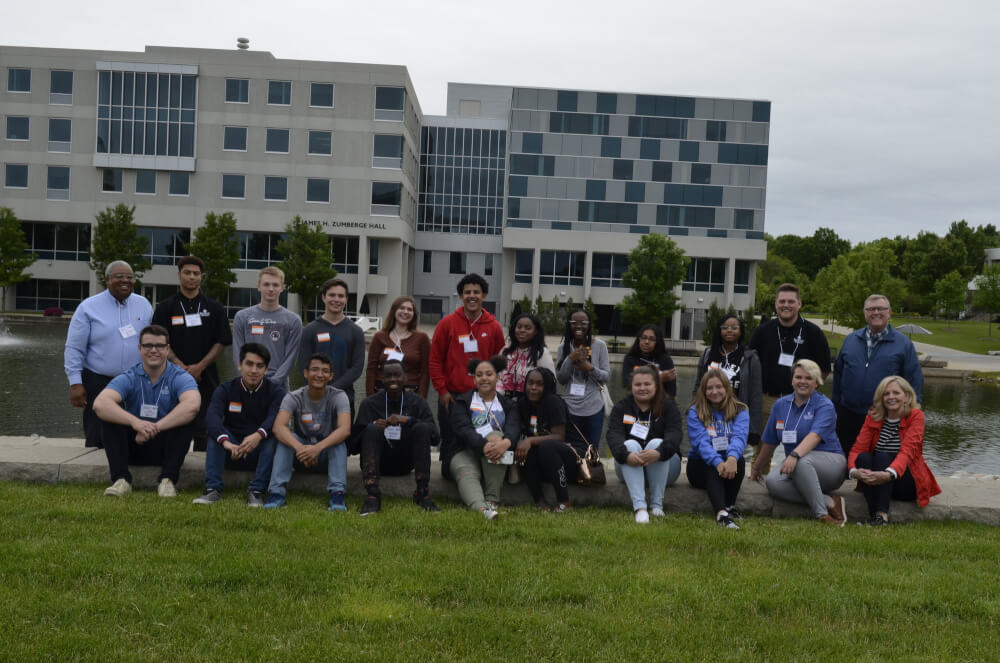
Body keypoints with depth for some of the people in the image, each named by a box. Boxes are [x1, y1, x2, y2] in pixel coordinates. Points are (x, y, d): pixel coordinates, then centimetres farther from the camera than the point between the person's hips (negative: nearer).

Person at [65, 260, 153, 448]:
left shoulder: (144, 305, 7)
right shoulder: (88, 307, -1)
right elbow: (74, 349, -1)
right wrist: (75, 383, -7)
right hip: (98, 383, -2)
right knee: (97, 440, 0)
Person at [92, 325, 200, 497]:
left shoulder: (180, 377, -8)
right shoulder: (129, 378, -3)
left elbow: (193, 405, -30)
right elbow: (99, 404, -22)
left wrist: (156, 428, -34)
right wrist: (134, 422, -38)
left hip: (165, 447, -2)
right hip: (134, 446, 2)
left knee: (184, 418, -28)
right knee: (109, 417, -20)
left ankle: (168, 480, -27)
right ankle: (121, 479, -25)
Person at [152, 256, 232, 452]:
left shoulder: (214, 308, 8)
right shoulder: (165, 308, 7)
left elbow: (221, 342, 3)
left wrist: (200, 366, -10)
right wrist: (181, 366, -13)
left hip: (205, 377, 0)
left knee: (204, 430, 2)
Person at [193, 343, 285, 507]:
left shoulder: (276, 392, -3)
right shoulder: (225, 390, 0)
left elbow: (275, 419, -24)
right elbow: (212, 417, -21)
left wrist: (259, 435, -47)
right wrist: (225, 441, -42)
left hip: (261, 452, -1)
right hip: (231, 453, 1)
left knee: (274, 436, -29)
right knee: (216, 433, -23)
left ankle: (257, 491, -32)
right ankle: (213, 489, -30)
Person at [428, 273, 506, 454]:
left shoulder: (494, 327, 5)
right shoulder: (447, 323, 1)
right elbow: (434, 360, 3)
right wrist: (442, 390, -2)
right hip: (452, 396, -1)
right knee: (449, 443, 5)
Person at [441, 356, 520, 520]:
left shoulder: (507, 405, 17)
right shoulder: (462, 402, 12)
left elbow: (514, 428, -5)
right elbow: (463, 429, -8)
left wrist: (506, 442, -32)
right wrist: (484, 446, -30)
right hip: (463, 451, -1)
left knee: (495, 435, -30)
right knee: (467, 474, -33)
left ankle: (492, 501, -37)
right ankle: (482, 509, -65)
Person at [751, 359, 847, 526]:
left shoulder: (824, 405, -7)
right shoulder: (781, 405, 9)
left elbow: (814, 436, -26)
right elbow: (770, 442, 17)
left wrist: (795, 455, -43)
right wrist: (757, 467, 23)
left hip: (830, 461, -4)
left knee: (801, 462, -39)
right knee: (772, 482, -28)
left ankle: (823, 515, -27)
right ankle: (830, 502, -27)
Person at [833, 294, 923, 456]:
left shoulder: (903, 344, 3)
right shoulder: (850, 340, 11)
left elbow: (915, 380, 1)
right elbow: (838, 373, 14)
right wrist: (836, 405, 9)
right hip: (848, 416, 3)